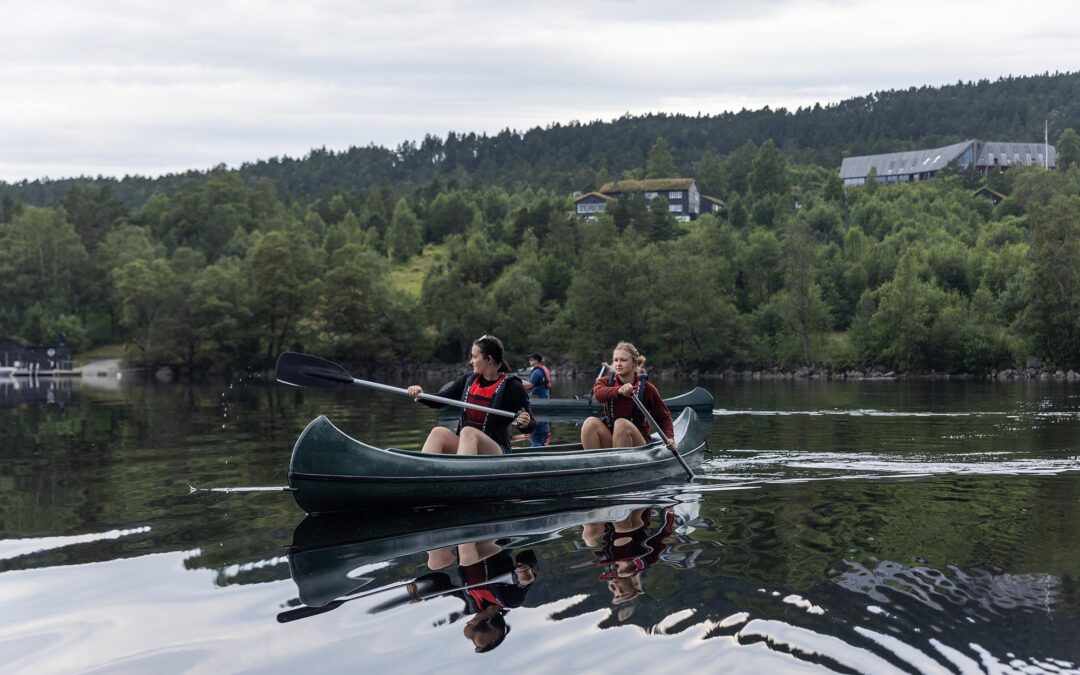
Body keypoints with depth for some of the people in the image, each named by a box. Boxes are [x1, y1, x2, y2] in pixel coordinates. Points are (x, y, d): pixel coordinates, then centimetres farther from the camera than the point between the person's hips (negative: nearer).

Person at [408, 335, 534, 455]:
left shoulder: (511, 386, -4)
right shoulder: (468, 380, 12)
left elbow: (530, 425, -4)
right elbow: (439, 401, 13)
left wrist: (524, 424, -27)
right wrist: (420, 395, -6)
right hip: (462, 444, 5)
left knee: (468, 432, -34)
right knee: (438, 432, -24)